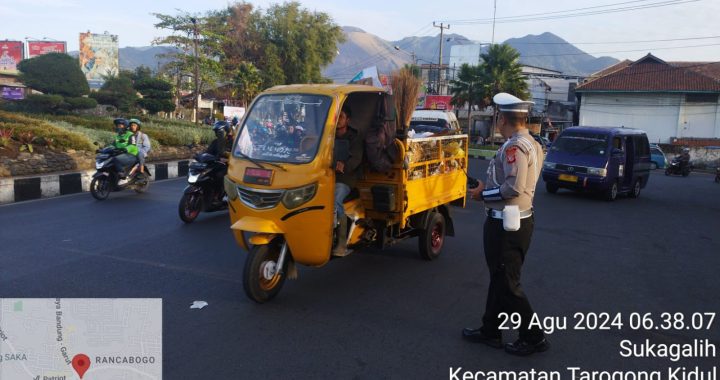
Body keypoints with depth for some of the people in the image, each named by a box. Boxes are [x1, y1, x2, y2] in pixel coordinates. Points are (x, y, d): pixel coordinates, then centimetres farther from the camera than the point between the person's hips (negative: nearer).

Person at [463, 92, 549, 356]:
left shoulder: (514, 146, -20)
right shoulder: (531, 144, 11)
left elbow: (514, 188, -27)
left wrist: (483, 194, -13)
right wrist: (489, 188, 8)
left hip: (506, 224, -10)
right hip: (520, 219, 10)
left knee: (507, 284, 2)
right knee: (499, 278, 17)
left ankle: (533, 337, 12)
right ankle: (490, 331, 28)